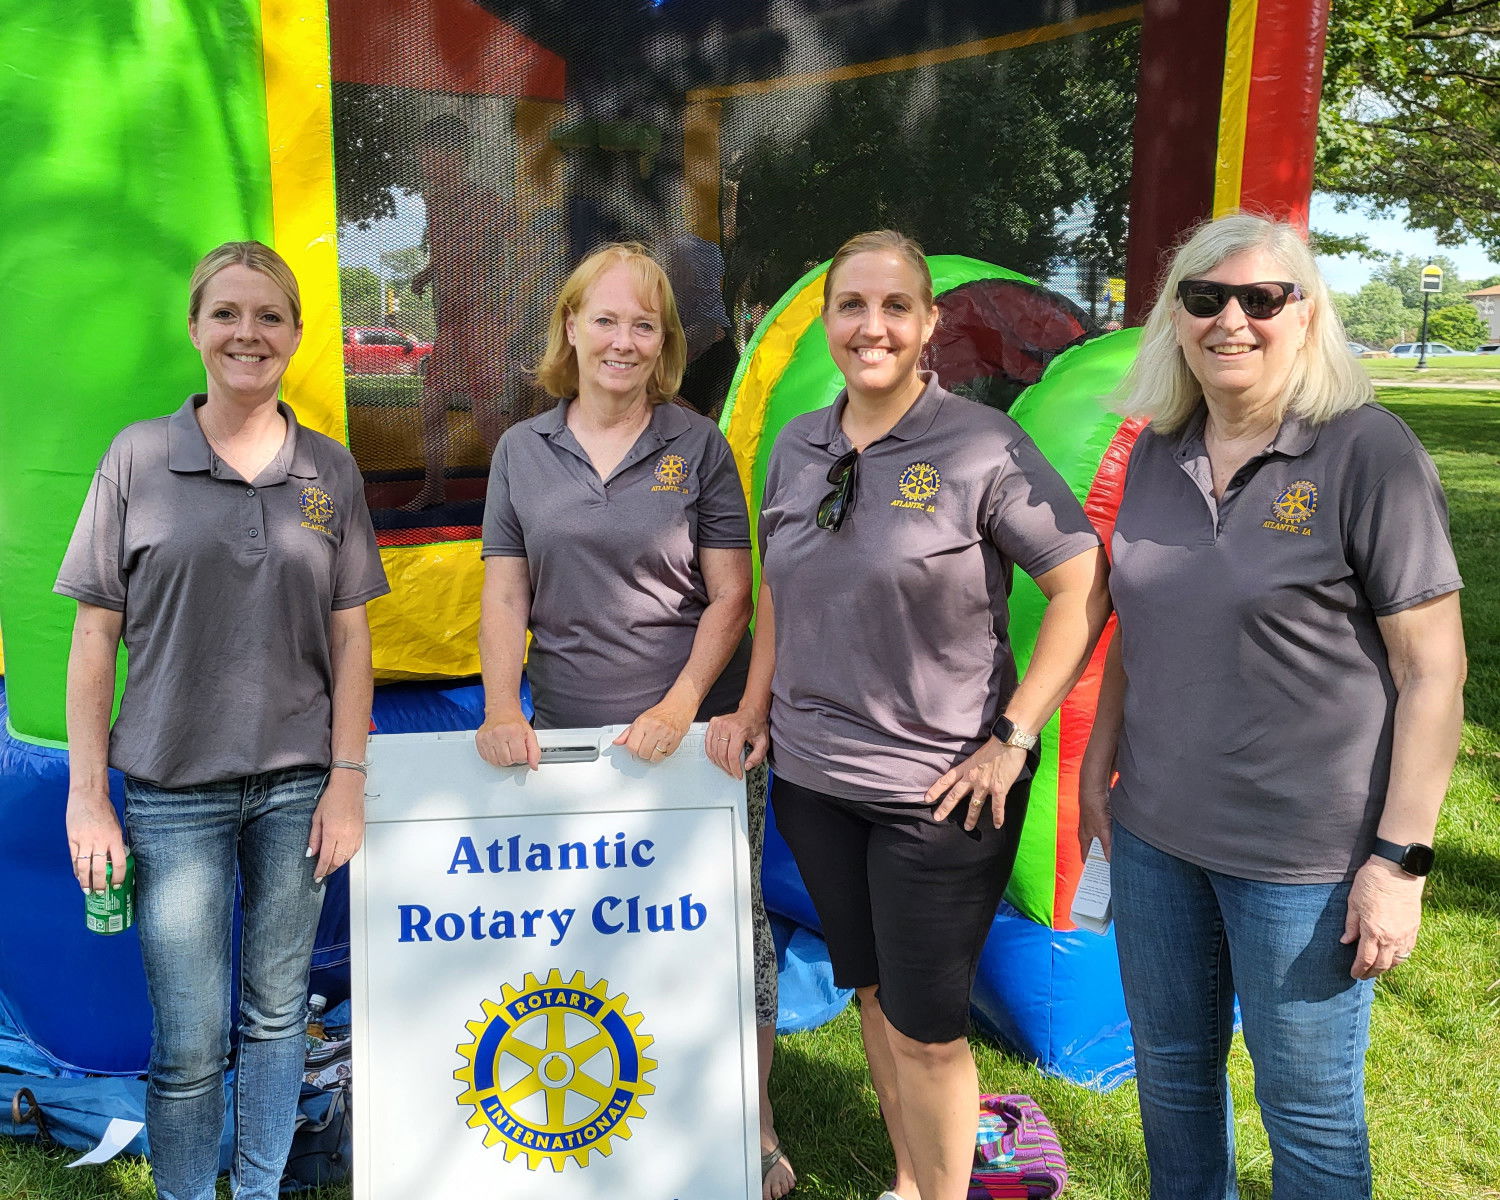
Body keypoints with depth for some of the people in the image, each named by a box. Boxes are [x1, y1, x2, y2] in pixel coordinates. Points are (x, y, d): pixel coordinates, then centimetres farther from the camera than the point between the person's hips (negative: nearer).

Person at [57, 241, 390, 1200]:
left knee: (276, 1015, 13)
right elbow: (96, 633, -1)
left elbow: (350, 633, 3)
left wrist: (346, 781, -2)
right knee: (189, 1047, 4)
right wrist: (87, 794, -4)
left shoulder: (329, 469, 4)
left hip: (297, 785, 2)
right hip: (174, 787, -1)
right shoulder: (139, 457, -1)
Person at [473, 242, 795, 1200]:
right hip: (569, 739, 2)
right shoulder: (522, 451, 7)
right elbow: (506, 594, 6)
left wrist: (683, 703, -15)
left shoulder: (698, 445, 0)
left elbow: (730, 594, -2)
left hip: (693, 734, -1)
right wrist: (502, 705, -9)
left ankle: (750, 1123, 24)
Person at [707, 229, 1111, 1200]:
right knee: (872, 995, 20)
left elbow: (1085, 587, -12)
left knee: (925, 1026, 4)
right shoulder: (798, 446, 5)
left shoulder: (982, 445, -12)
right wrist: (757, 704, 9)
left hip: (939, 788, -5)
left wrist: (1015, 737, -14)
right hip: (813, 776, 6)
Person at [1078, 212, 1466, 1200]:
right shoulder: (1158, 453, 4)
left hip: (1303, 854, -5)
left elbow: (1433, 672, -13)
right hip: (1155, 832, 6)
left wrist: (1400, 859, -15)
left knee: (1311, 1114, 12)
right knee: (1170, 1073, 21)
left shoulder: (1369, 453, -13)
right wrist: (1099, 763, 12)